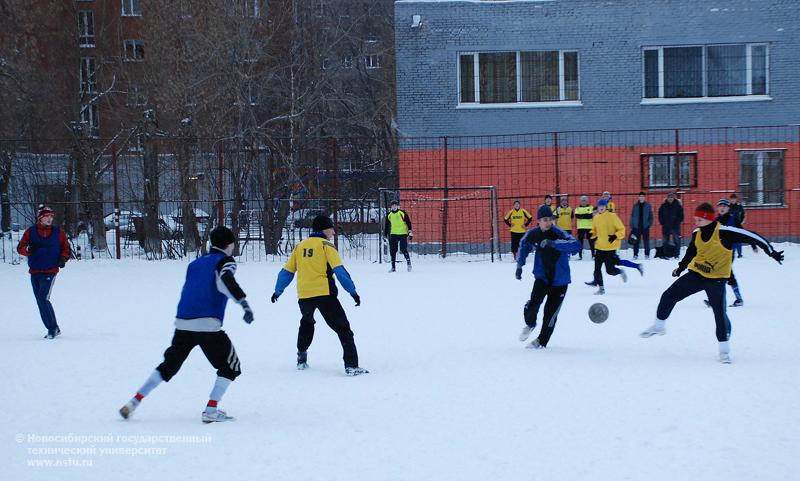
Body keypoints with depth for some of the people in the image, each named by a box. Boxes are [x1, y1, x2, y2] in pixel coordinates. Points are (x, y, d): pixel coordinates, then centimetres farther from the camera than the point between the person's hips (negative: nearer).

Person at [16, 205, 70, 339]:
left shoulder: (58, 231, 5)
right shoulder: (30, 231, 6)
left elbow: (65, 248, 15)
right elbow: (20, 248, 5)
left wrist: (63, 258, -4)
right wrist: (28, 249, -17)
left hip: (50, 271, -4)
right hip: (34, 272, 4)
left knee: (43, 298, -17)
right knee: (40, 301, 6)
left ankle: (53, 328, -9)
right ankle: (53, 329, 14)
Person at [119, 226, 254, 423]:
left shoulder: (195, 263, 22)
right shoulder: (225, 261, 2)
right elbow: (227, 280, -20)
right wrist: (244, 303, -31)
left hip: (183, 323, 6)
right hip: (207, 324, -6)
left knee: (169, 366, 20)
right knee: (230, 367, 8)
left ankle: (134, 402, 15)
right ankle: (211, 410, -4)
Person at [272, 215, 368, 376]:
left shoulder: (300, 246, 14)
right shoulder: (325, 245, -1)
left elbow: (286, 272, 18)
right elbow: (339, 270, -11)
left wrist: (278, 291, 30)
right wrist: (352, 291, -12)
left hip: (304, 296, 5)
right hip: (324, 293, -5)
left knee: (307, 323, 34)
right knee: (342, 327, -2)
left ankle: (301, 359, 35)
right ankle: (351, 365, -13)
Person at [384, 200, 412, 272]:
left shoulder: (402, 213, -2)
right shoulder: (389, 214, 9)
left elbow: (408, 222, 0)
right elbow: (386, 225, 18)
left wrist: (410, 232, -4)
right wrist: (385, 235, 17)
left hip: (403, 234, -4)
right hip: (393, 234, 4)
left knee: (404, 250, -9)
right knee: (392, 251, 2)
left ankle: (409, 263, 10)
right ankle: (393, 267, 9)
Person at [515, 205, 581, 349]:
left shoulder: (559, 234, -18)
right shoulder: (533, 234, -5)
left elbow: (576, 245, -34)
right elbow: (524, 246, 17)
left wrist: (554, 243, -40)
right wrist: (519, 266, 15)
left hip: (559, 279, -2)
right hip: (542, 276, 2)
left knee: (551, 310, -1)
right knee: (534, 302, -19)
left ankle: (542, 341, 19)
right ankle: (530, 324, 14)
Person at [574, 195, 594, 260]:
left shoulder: (590, 207, 3)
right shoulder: (578, 208, 8)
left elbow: (591, 215, -12)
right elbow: (577, 216, -10)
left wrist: (582, 215, -19)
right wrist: (586, 215, -20)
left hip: (589, 227, -1)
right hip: (580, 227, 1)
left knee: (591, 240, 0)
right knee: (580, 241, 2)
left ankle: (593, 254, 6)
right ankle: (580, 255, 8)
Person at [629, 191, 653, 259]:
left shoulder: (648, 205, 3)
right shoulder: (635, 205, 5)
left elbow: (650, 215, 5)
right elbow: (632, 215, 6)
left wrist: (650, 223, -6)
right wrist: (631, 225, 1)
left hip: (645, 226, -1)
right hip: (636, 226, 1)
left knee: (646, 241, 3)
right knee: (636, 241, 1)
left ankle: (647, 254, 10)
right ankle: (635, 254, 6)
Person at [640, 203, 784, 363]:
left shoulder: (724, 232, -21)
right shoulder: (697, 233, -2)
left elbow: (752, 237, -18)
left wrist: (772, 252, -17)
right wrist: (681, 267, 26)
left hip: (716, 279, -5)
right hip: (696, 274, 5)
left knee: (720, 313, -8)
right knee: (669, 295, 2)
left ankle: (724, 349, 8)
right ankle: (659, 326, 23)